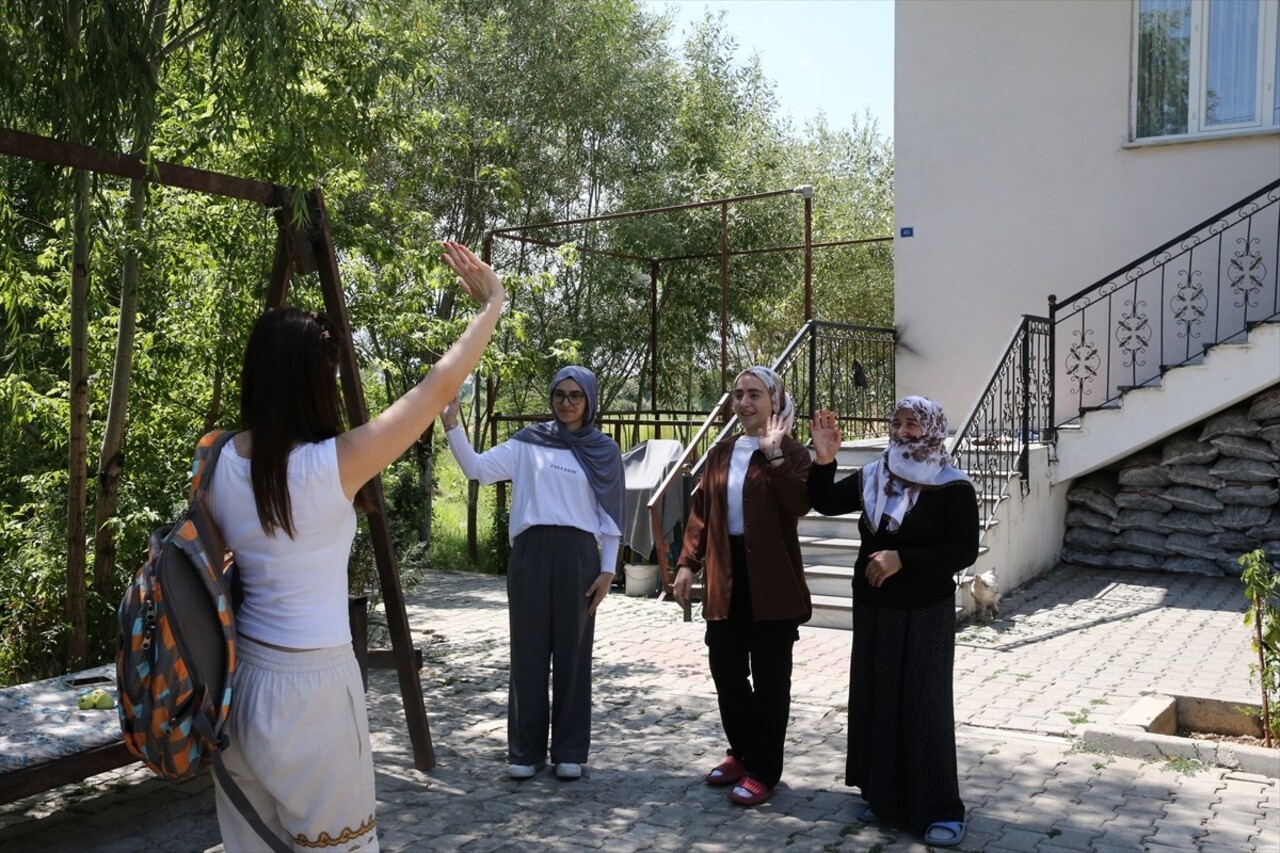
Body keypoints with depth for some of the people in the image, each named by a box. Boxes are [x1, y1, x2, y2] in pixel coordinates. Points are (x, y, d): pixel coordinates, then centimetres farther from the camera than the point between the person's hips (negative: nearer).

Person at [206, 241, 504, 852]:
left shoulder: (220, 462, -4)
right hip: (311, 685, -6)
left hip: (238, 679, 6)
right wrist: (491, 305, -1)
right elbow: (438, 389, -12)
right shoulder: (333, 465, -19)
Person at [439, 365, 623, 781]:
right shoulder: (529, 442, 7)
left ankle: (569, 750, 16)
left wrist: (607, 570, 0)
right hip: (530, 552, 1)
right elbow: (477, 468, 0)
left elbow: (610, 516, 6)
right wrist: (451, 424, -13)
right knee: (528, 652, 5)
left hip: (578, 555, 0)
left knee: (572, 653, 5)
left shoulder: (604, 450, 6)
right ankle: (526, 750, 16)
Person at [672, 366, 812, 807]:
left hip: (771, 580, -6)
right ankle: (742, 753, 32)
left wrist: (774, 454, -26)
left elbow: (800, 505, -23)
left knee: (769, 679, 3)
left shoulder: (790, 452, -6)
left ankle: (764, 771, 15)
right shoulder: (721, 452, 11)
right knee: (726, 671, 13)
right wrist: (687, 562, 5)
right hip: (726, 577, 6)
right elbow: (701, 511, 11)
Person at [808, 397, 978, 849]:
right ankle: (882, 793, 25)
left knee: (925, 705, -1)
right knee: (875, 698, 11)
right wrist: (823, 460, -12)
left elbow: (964, 551, -17)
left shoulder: (953, 488, -11)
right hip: (873, 610, 5)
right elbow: (826, 502, 5)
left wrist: (902, 559, -23)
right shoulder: (873, 477, 3)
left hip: (926, 613, -5)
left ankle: (941, 808, 9)